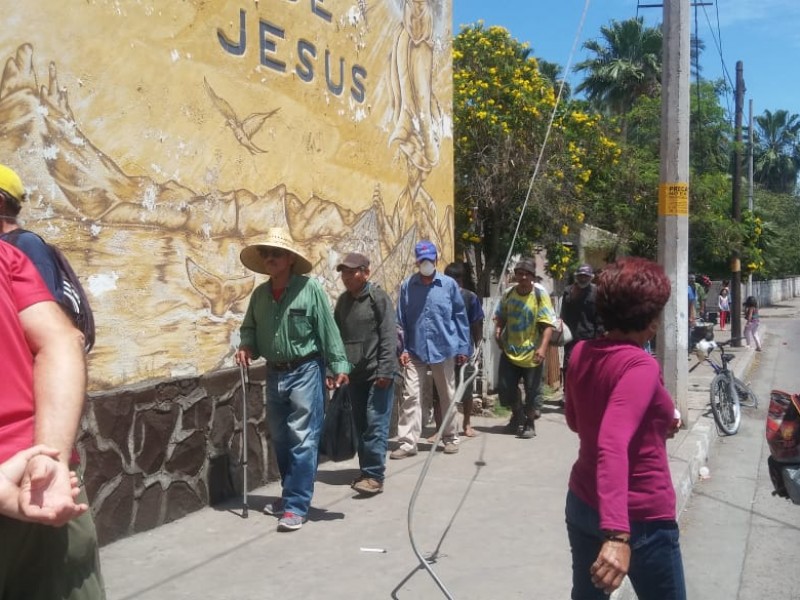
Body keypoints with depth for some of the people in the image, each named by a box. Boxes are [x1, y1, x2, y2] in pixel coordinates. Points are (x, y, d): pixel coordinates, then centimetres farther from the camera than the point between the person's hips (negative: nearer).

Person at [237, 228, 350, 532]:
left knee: (302, 440, -5)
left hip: (305, 372, -6)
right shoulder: (260, 293, 5)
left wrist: (338, 365, -13)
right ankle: (290, 494, 31)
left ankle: (297, 506, 0)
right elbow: (249, 328, 16)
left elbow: (328, 330, -11)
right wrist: (247, 346, -4)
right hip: (275, 374, 6)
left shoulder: (309, 288, -11)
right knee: (281, 439, 15)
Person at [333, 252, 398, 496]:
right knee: (361, 426, 12)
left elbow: (388, 336, -13)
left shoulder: (378, 297, -8)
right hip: (355, 374, 7)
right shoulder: (343, 301, 12)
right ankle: (367, 471, 22)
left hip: (377, 373, -6)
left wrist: (385, 371, -18)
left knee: (376, 425, -6)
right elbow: (337, 336, 17)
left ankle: (374, 476, -2)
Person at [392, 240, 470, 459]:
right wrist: (402, 349, -3)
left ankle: (450, 438, 27)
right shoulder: (407, 286, 1)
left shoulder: (449, 284, -1)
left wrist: (463, 348, 1)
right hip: (415, 351, 0)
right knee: (410, 395, -7)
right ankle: (407, 442, -3)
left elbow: (460, 317, 3)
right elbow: (401, 320, 4)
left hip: (444, 349, 0)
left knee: (448, 396, 12)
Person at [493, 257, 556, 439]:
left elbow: (548, 324, -15)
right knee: (505, 387, 9)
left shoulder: (540, 295, -10)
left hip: (532, 353, -4)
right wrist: (498, 330, -3)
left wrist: (543, 347, -25)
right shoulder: (508, 294, 3)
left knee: (532, 390, 4)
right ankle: (518, 415, 34)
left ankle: (529, 423, 22)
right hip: (510, 351, 4)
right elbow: (501, 317, 17)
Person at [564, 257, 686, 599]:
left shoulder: (581, 353, -1)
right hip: (640, 518, -7)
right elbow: (613, 445, -35)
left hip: (582, 504, 7)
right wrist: (618, 534, -42)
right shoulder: (640, 366, -22)